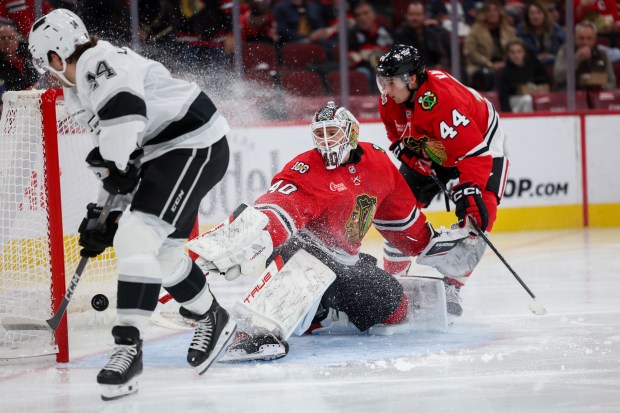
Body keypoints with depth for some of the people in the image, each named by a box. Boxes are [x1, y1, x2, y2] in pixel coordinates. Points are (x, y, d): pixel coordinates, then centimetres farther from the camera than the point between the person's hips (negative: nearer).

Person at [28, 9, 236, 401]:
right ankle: (213, 320, 38)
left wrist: (114, 163, -24)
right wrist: (105, 212, 18)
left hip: (194, 144, -11)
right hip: (162, 153, 11)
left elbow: (123, 109, -35)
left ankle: (128, 348, -22)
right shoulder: (80, 94, 17)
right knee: (161, 252, 17)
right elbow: (119, 159, 22)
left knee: (137, 238, -20)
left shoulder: (99, 63, -16)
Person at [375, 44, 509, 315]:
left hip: (481, 141, -6)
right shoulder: (391, 98, -17)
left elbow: (474, 151, -42)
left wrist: (468, 190, -47)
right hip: (427, 152, 7)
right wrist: (403, 148, -3)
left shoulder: (442, 99, -41)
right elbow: (394, 126, 9)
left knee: (478, 214, -21)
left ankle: (451, 288, -14)